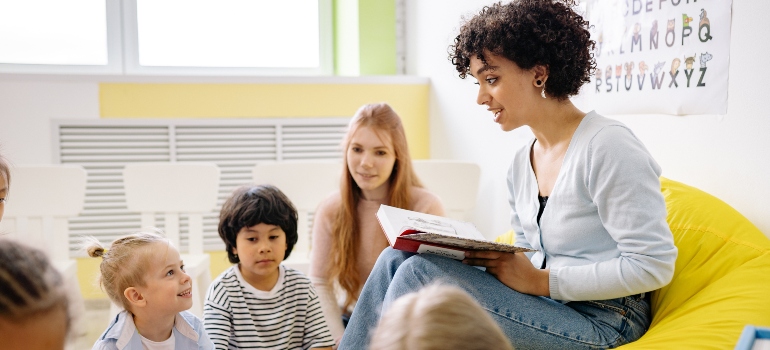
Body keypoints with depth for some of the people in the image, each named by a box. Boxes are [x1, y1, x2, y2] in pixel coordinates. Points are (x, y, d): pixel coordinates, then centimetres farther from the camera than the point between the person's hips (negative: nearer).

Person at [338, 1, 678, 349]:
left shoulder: (607, 146, -15)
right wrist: (481, 256, -4)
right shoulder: (521, 162, 11)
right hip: (542, 304, 8)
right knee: (397, 258, -8)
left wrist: (541, 281, -18)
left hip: (598, 319, -7)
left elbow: (653, 265, -18)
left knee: (419, 272, -21)